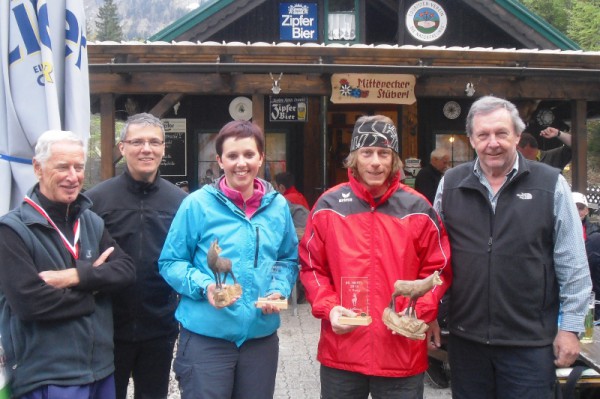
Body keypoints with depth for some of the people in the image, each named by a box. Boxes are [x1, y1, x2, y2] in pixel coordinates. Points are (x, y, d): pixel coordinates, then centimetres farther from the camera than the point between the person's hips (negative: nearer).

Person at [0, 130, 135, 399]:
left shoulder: (91, 222, 10)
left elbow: (126, 270, -1)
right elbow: (30, 302, -21)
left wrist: (76, 276, -17)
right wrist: (94, 278, -9)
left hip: (101, 367, 6)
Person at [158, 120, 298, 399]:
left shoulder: (278, 206, 4)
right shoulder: (197, 204, -8)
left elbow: (289, 259, 15)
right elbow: (171, 262, -3)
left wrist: (279, 290, -4)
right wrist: (204, 287, -19)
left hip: (261, 336, 4)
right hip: (206, 337, -4)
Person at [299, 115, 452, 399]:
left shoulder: (418, 209, -1)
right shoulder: (329, 206, 0)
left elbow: (438, 271, 4)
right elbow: (311, 267, 6)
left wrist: (419, 311, -12)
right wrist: (328, 308, -9)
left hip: (402, 354, 0)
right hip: (341, 352, 1)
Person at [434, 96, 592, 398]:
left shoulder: (551, 185, -4)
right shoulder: (450, 184, 4)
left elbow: (573, 267, -1)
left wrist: (570, 328, -2)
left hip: (531, 342, -2)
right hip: (466, 338, 3)